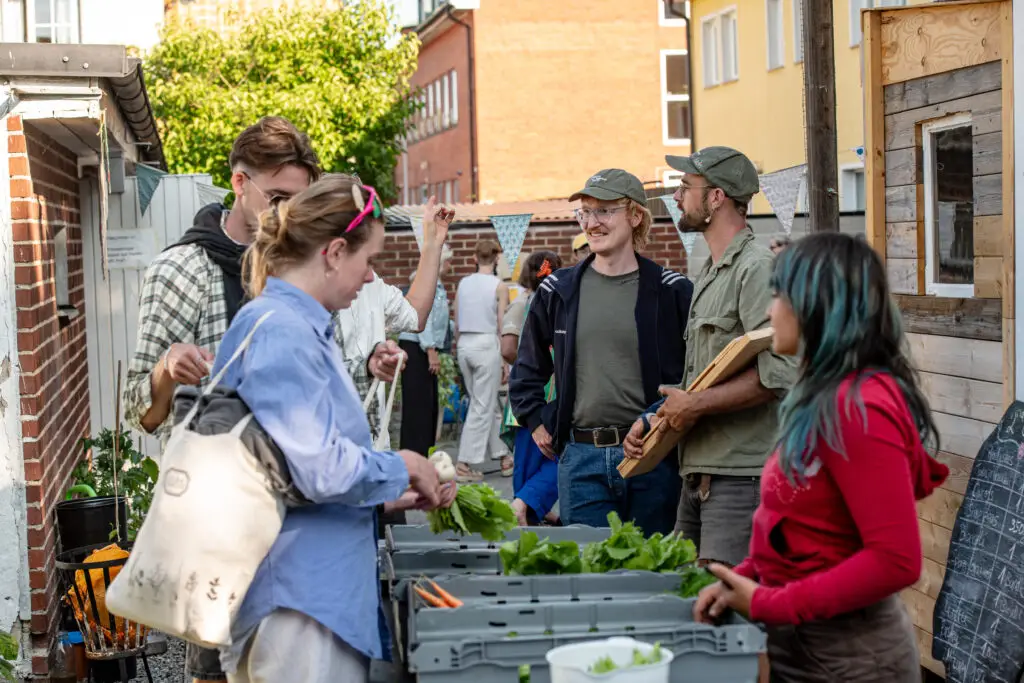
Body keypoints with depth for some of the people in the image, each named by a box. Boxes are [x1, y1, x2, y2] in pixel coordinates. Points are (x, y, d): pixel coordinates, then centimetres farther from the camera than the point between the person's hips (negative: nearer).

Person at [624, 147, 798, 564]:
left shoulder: (756, 269, -12)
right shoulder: (708, 275, 20)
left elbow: (777, 374, -23)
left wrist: (695, 406, -17)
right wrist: (653, 419, 12)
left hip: (741, 478, -10)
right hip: (697, 474, 10)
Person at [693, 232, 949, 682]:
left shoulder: (857, 407, -20)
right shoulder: (829, 397, 8)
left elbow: (895, 560, -24)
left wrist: (767, 605, -20)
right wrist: (743, 579, 1)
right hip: (804, 640, 8)